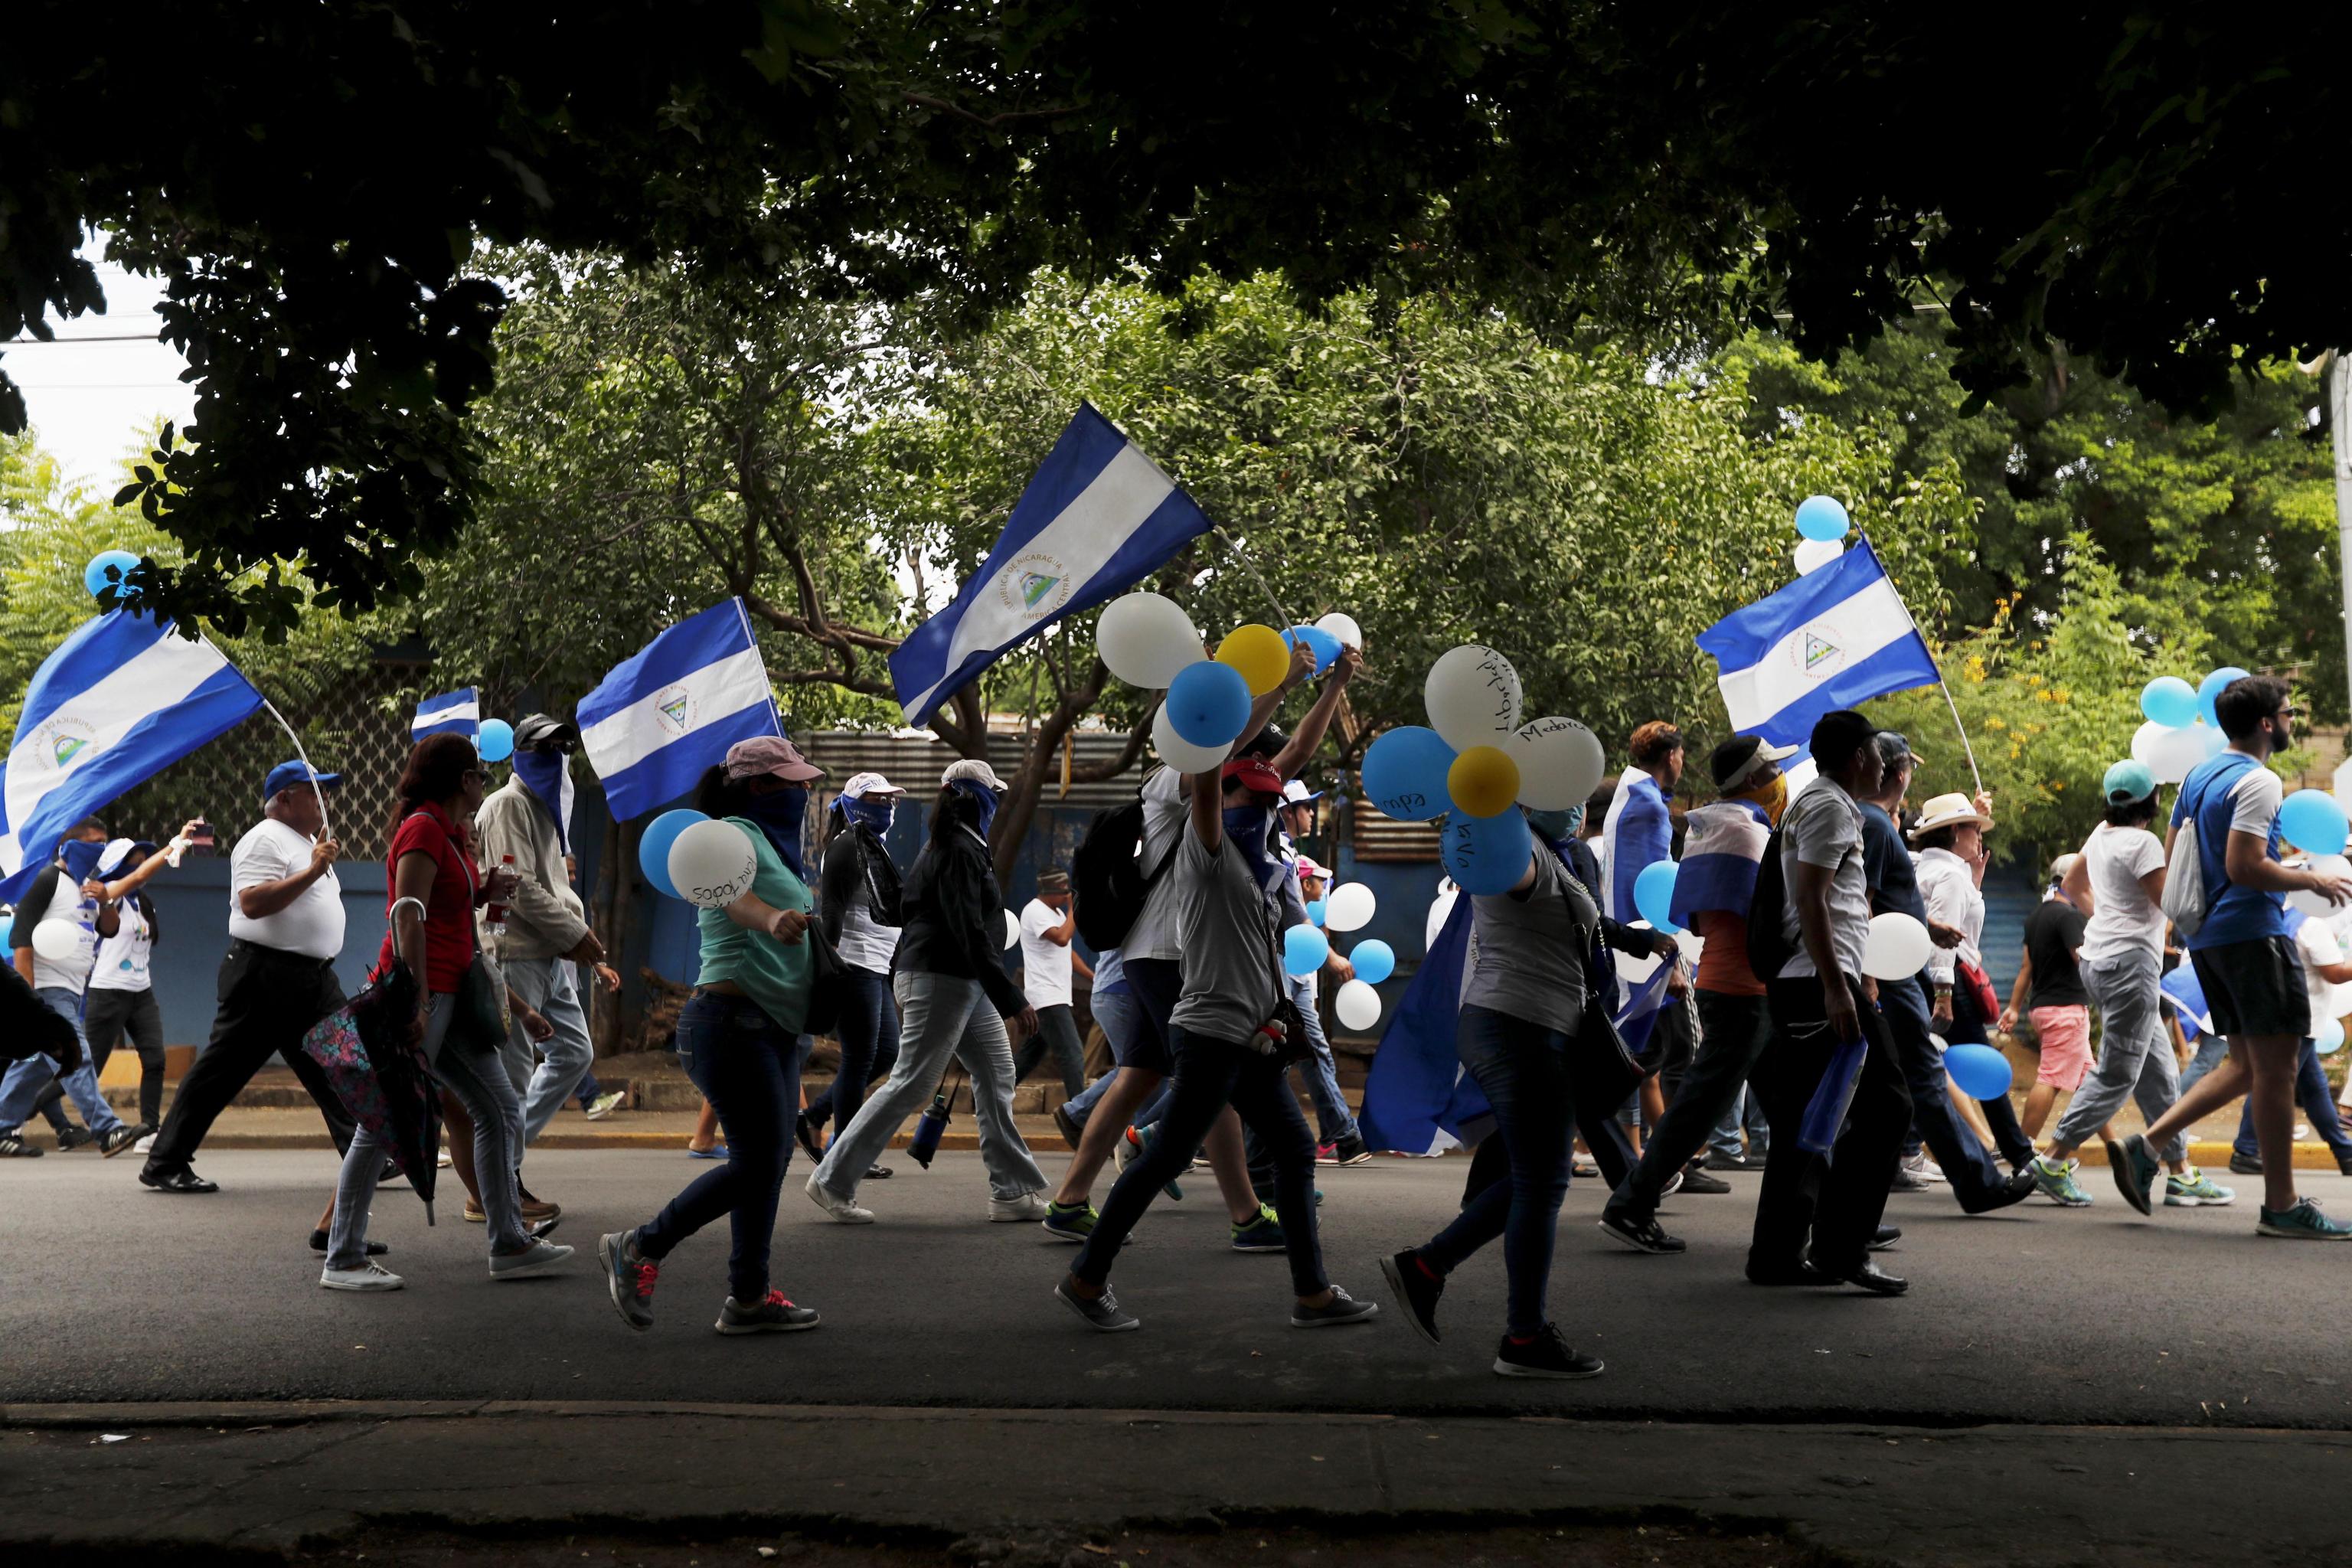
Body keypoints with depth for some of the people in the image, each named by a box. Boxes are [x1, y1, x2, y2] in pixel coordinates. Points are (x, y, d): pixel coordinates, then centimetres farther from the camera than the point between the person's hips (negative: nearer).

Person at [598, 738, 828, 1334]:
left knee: (771, 1160, 7)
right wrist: (773, 918, -52)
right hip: (732, 1020, -10)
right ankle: (639, 1248, 0)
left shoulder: (774, 845, 21)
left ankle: (750, 1297, 11)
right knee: (757, 1162, -10)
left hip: (773, 1028, 10)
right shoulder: (736, 835, -10)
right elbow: (734, 892, -32)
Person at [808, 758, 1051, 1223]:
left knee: (996, 1077, 8)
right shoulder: (958, 852, -16)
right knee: (910, 1084, -7)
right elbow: (969, 932, -23)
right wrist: (1012, 1000, -24)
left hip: (966, 984, 11)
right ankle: (832, 1180, -1)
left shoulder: (965, 848, 17)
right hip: (940, 980, -11)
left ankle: (1013, 1191, 9)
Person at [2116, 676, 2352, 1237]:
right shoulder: (2257, 782, -12)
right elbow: (2245, 867, -21)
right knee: (2276, 1065, -5)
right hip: (2253, 933, -9)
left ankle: (2146, 1147, 3)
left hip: (2207, 935, 9)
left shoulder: (2198, 776, 15)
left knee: (2246, 1065, 13)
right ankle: (2281, 1206, -2)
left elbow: (2172, 860, 18)